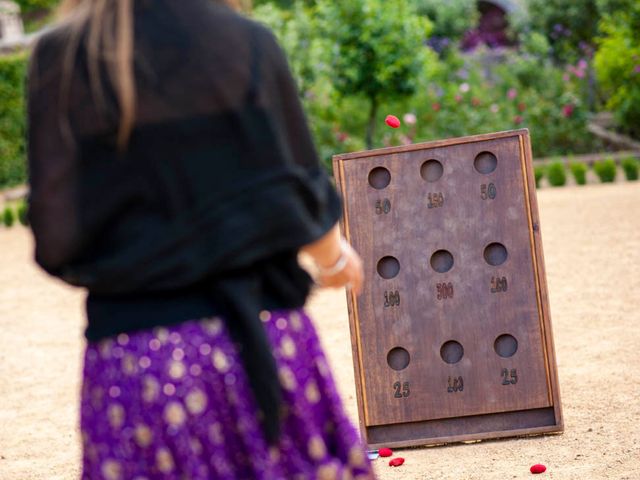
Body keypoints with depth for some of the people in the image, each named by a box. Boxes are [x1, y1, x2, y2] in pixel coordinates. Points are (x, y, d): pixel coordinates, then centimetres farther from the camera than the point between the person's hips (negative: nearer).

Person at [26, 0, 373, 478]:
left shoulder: (60, 59, 0)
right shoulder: (250, 43, 1)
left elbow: (56, 237, -4)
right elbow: (305, 201, 5)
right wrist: (335, 258, 27)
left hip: (135, 354, 0)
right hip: (267, 340, 0)